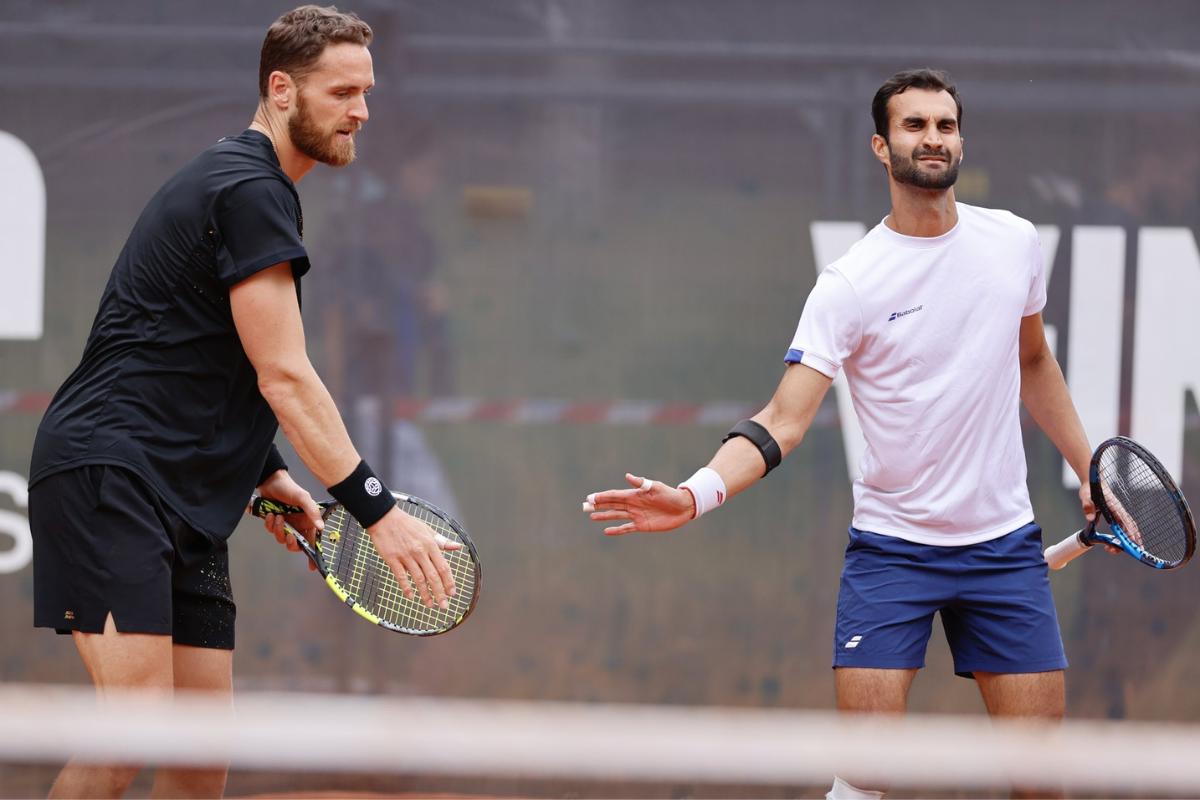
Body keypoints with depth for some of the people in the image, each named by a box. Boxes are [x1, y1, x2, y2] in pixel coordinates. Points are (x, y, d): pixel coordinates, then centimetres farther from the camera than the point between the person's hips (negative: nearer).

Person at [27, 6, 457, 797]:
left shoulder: (251, 186, 20)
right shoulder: (250, 191, -12)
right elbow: (284, 378, -16)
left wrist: (268, 474, 17)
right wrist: (377, 508, -16)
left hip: (184, 498, 10)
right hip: (108, 473, -10)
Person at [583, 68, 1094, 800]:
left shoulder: (1014, 242, 1)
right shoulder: (850, 285, -12)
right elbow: (783, 422, -17)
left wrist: (1089, 470, 17)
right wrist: (697, 494, -33)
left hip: (1004, 541, 3)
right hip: (892, 546, -3)